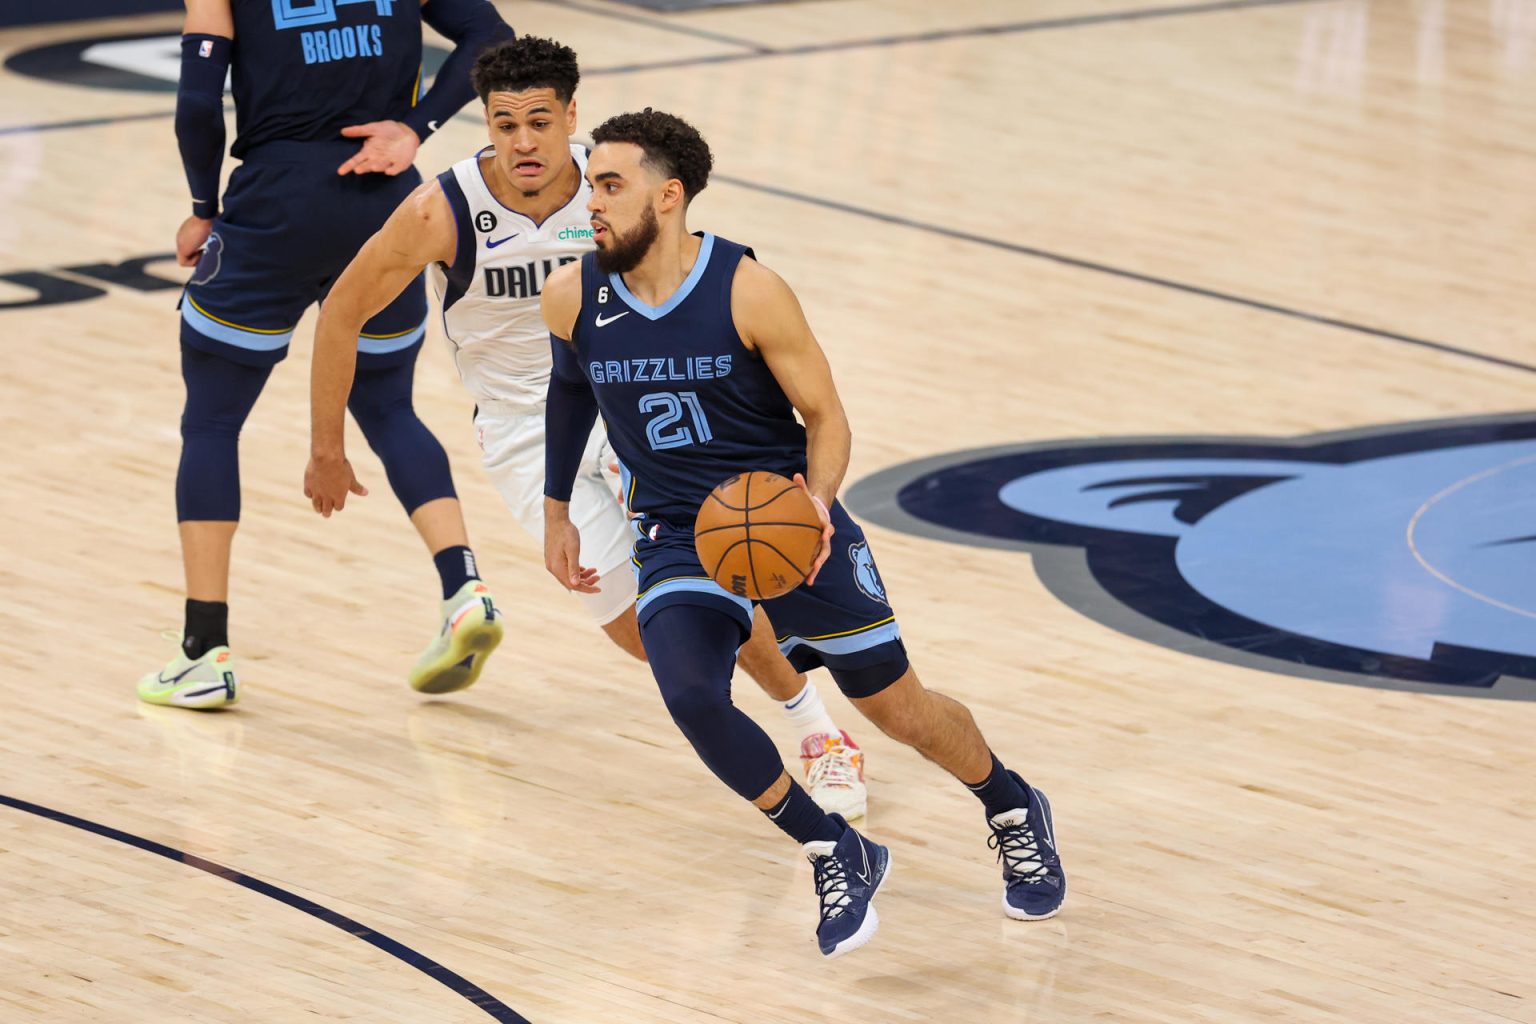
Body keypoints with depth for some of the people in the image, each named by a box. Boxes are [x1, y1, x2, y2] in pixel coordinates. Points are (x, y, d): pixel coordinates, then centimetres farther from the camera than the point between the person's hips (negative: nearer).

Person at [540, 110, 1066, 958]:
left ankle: (1013, 811, 38)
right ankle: (837, 857, -7)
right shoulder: (572, 298, -8)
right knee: (690, 696, -27)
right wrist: (555, 510, 20)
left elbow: (826, 418, -9)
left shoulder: (749, 291, -18)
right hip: (675, 538, 2)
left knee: (897, 709, 5)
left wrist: (817, 503, -28)